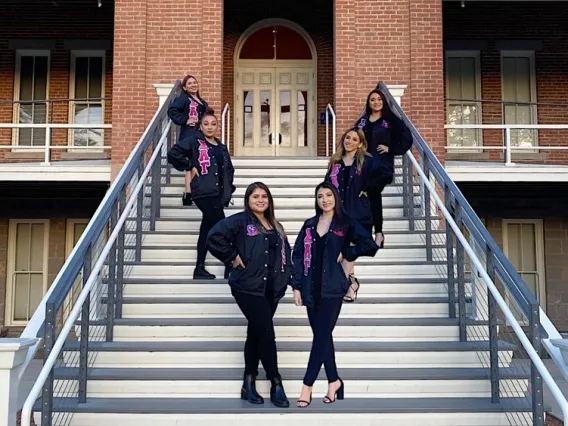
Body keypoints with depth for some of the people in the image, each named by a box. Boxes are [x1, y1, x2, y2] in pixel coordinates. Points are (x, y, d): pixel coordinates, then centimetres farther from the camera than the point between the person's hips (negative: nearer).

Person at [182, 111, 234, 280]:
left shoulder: (222, 147, 16)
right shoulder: (194, 141, -3)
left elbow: (229, 169, 25)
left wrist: (228, 186, 11)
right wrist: (190, 167, -12)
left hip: (218, 194, 7)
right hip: (204, 192, -7)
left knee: (208, 228, 9)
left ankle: (200, 268, 14)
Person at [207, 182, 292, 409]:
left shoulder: (276, 227, 17)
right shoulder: (239, 221, -6)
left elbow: (286, 255, 20)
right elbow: (214, 238, -18)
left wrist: (285, 278, 5)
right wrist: (233, 258, -15)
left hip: (271, 289, 7)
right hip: (248, 287, -7)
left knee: (255, 334, 11)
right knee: (266, 333, -8)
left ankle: (249, 384, 19)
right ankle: (276, 385, 3)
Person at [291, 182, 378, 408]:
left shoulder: (346, 224, 0)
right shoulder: (309, 225, 11)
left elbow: (370, 246, -5)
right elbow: (298, 255, 7)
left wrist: (345, 253, -6)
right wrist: (296, 286, 0)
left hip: (332, 288, -4)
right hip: (311, 288, 4)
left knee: (321, 335, -7)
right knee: (323, 335, 9)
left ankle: (307, 385, -5)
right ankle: (334, 381, 21)